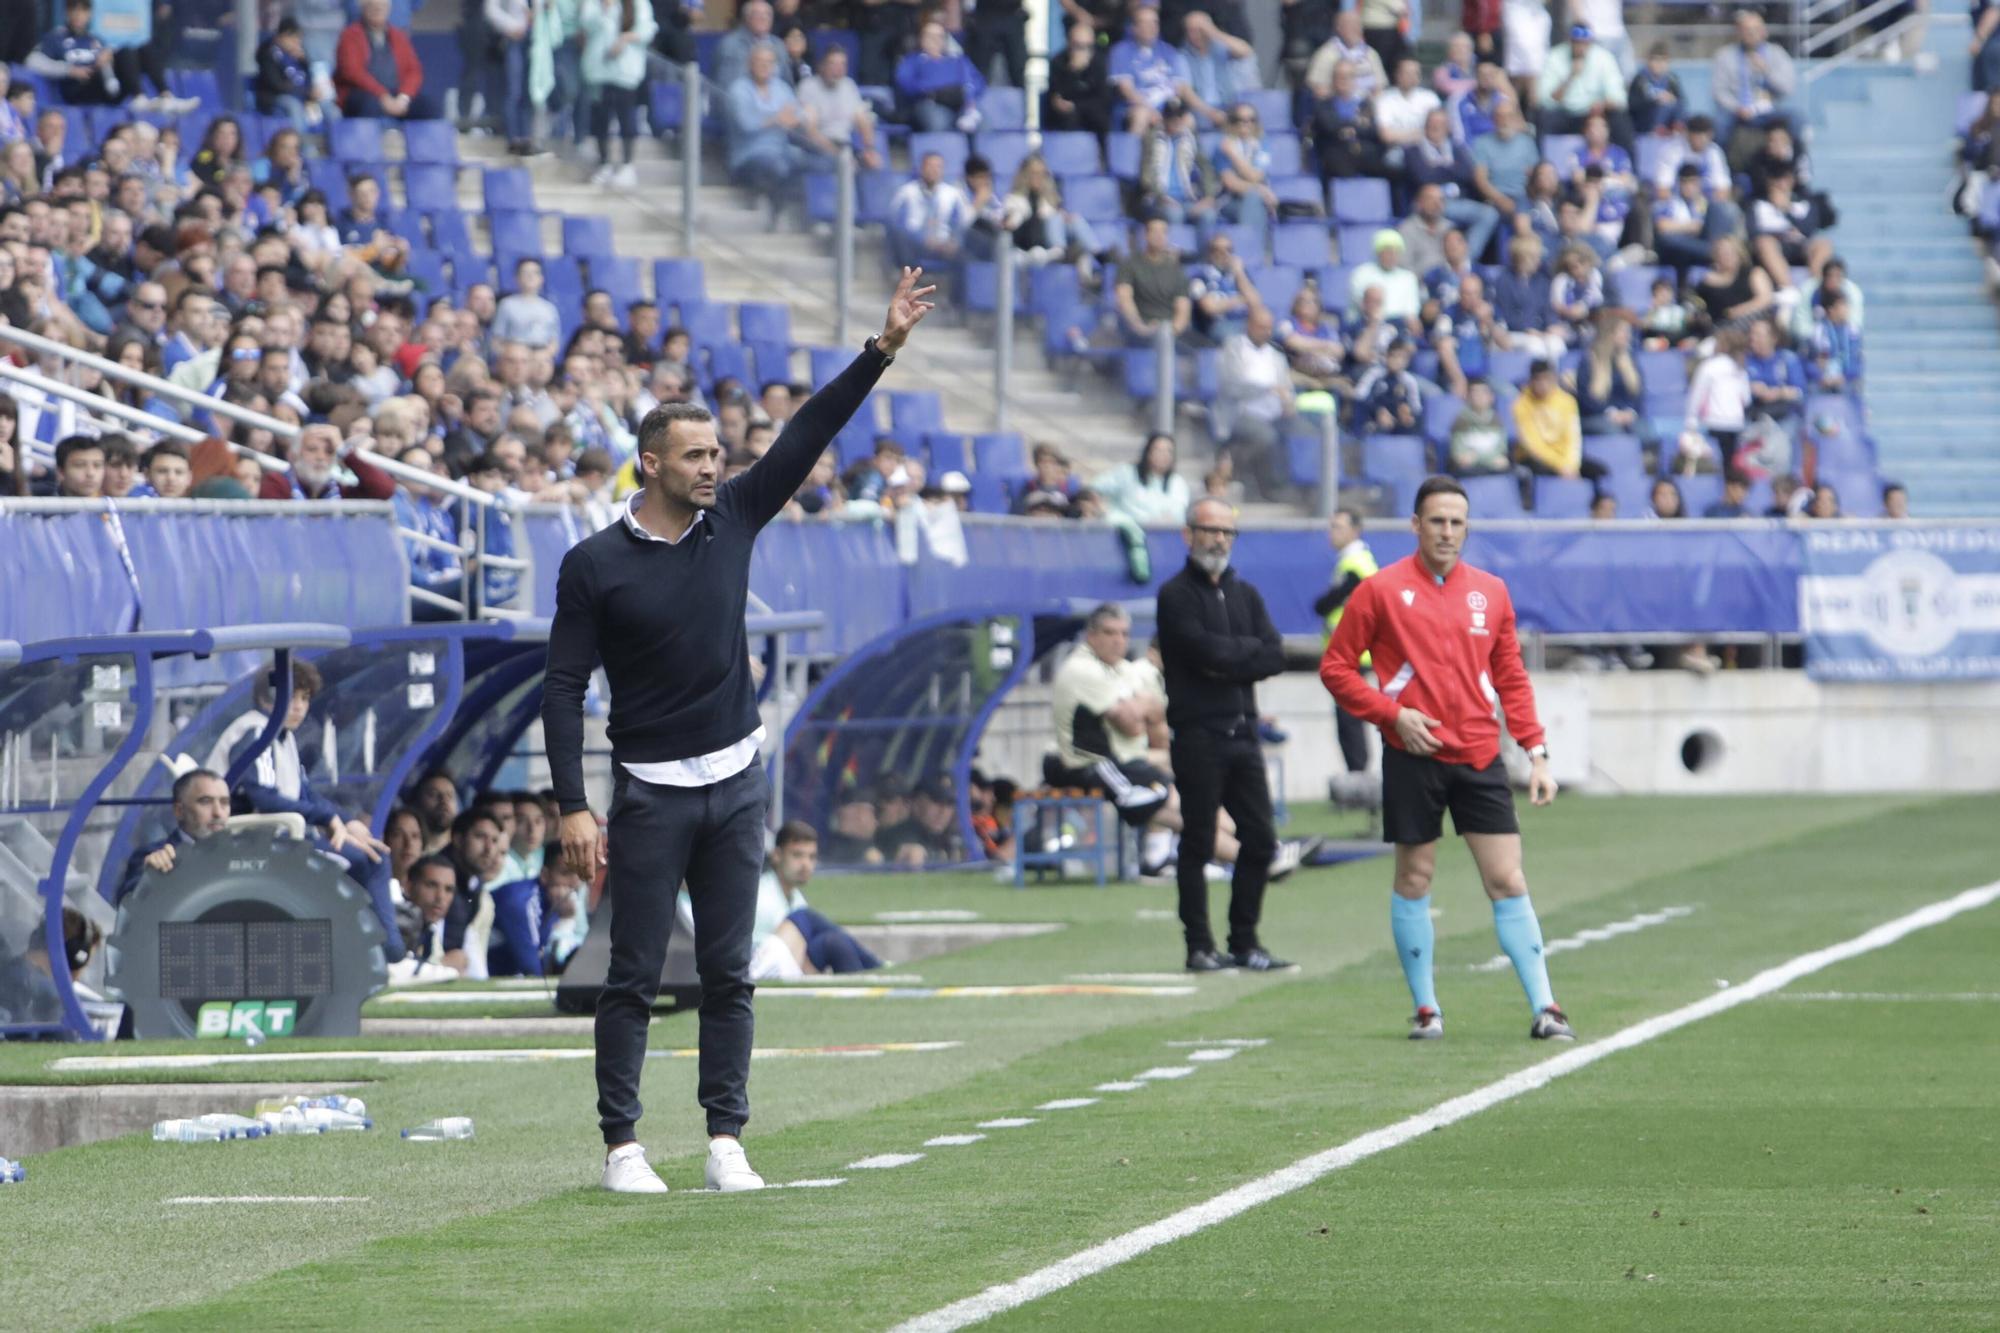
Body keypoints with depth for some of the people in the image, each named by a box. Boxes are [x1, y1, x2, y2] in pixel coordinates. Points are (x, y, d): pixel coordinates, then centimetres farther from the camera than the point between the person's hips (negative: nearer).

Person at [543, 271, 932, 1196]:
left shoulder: (733, 520, 5)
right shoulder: (596, 565, -7)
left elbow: (808, 435, 3)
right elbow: (564, 688, -7)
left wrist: (882, 349, -6)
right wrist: (573, 807, -14)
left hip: (735, 782, 4)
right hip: (650, 791, -4)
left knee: (728, 974, 5)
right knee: (634, 975, -1)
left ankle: (726, 1139, 8)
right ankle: (621, 1145, 4)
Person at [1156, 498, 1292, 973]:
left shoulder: (1244, 595, 17)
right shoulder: (1176, 595, -1)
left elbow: (1274, 656, 4)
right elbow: (1203, 649, -16)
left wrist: (1227, 662, -10)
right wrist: (1249, 648, -1)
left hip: (1242, 732, 6)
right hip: (1198, 734, -6)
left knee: (1259, 841, 4)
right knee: (1198, 844, -3)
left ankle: (1244, 943, 12)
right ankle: (1199, 947, 1)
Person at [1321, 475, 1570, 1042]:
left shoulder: (1490, 592, 9)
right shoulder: (1382, 590, -1)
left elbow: (1512, 679, 14)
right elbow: (1336, 667, 1)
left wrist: (1537, 753, 5)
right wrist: (1393, 713, -11)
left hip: (1479, 759, 2)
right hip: (1413, 758, -2)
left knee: (1507, 881, -2)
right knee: (1414, 879, 4)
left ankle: (1544, 1009, -2)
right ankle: (1426, 1009, 15)